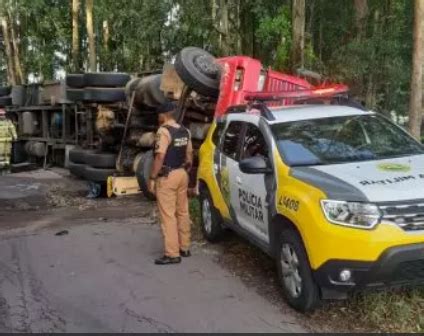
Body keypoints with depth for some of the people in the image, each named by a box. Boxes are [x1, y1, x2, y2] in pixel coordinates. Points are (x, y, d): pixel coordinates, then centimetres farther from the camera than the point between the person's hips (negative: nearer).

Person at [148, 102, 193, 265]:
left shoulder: (164, 131, -15)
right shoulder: (185, 131, 9)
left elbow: (160, 157, -21)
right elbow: (189, 155, 14)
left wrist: (152, 178, -15)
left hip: (167, 177, -8)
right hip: (182, 174, 8)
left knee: (168, 215, -4)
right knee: (182, 212, 15)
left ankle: (172, 254, -2)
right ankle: (184, 247, 24)